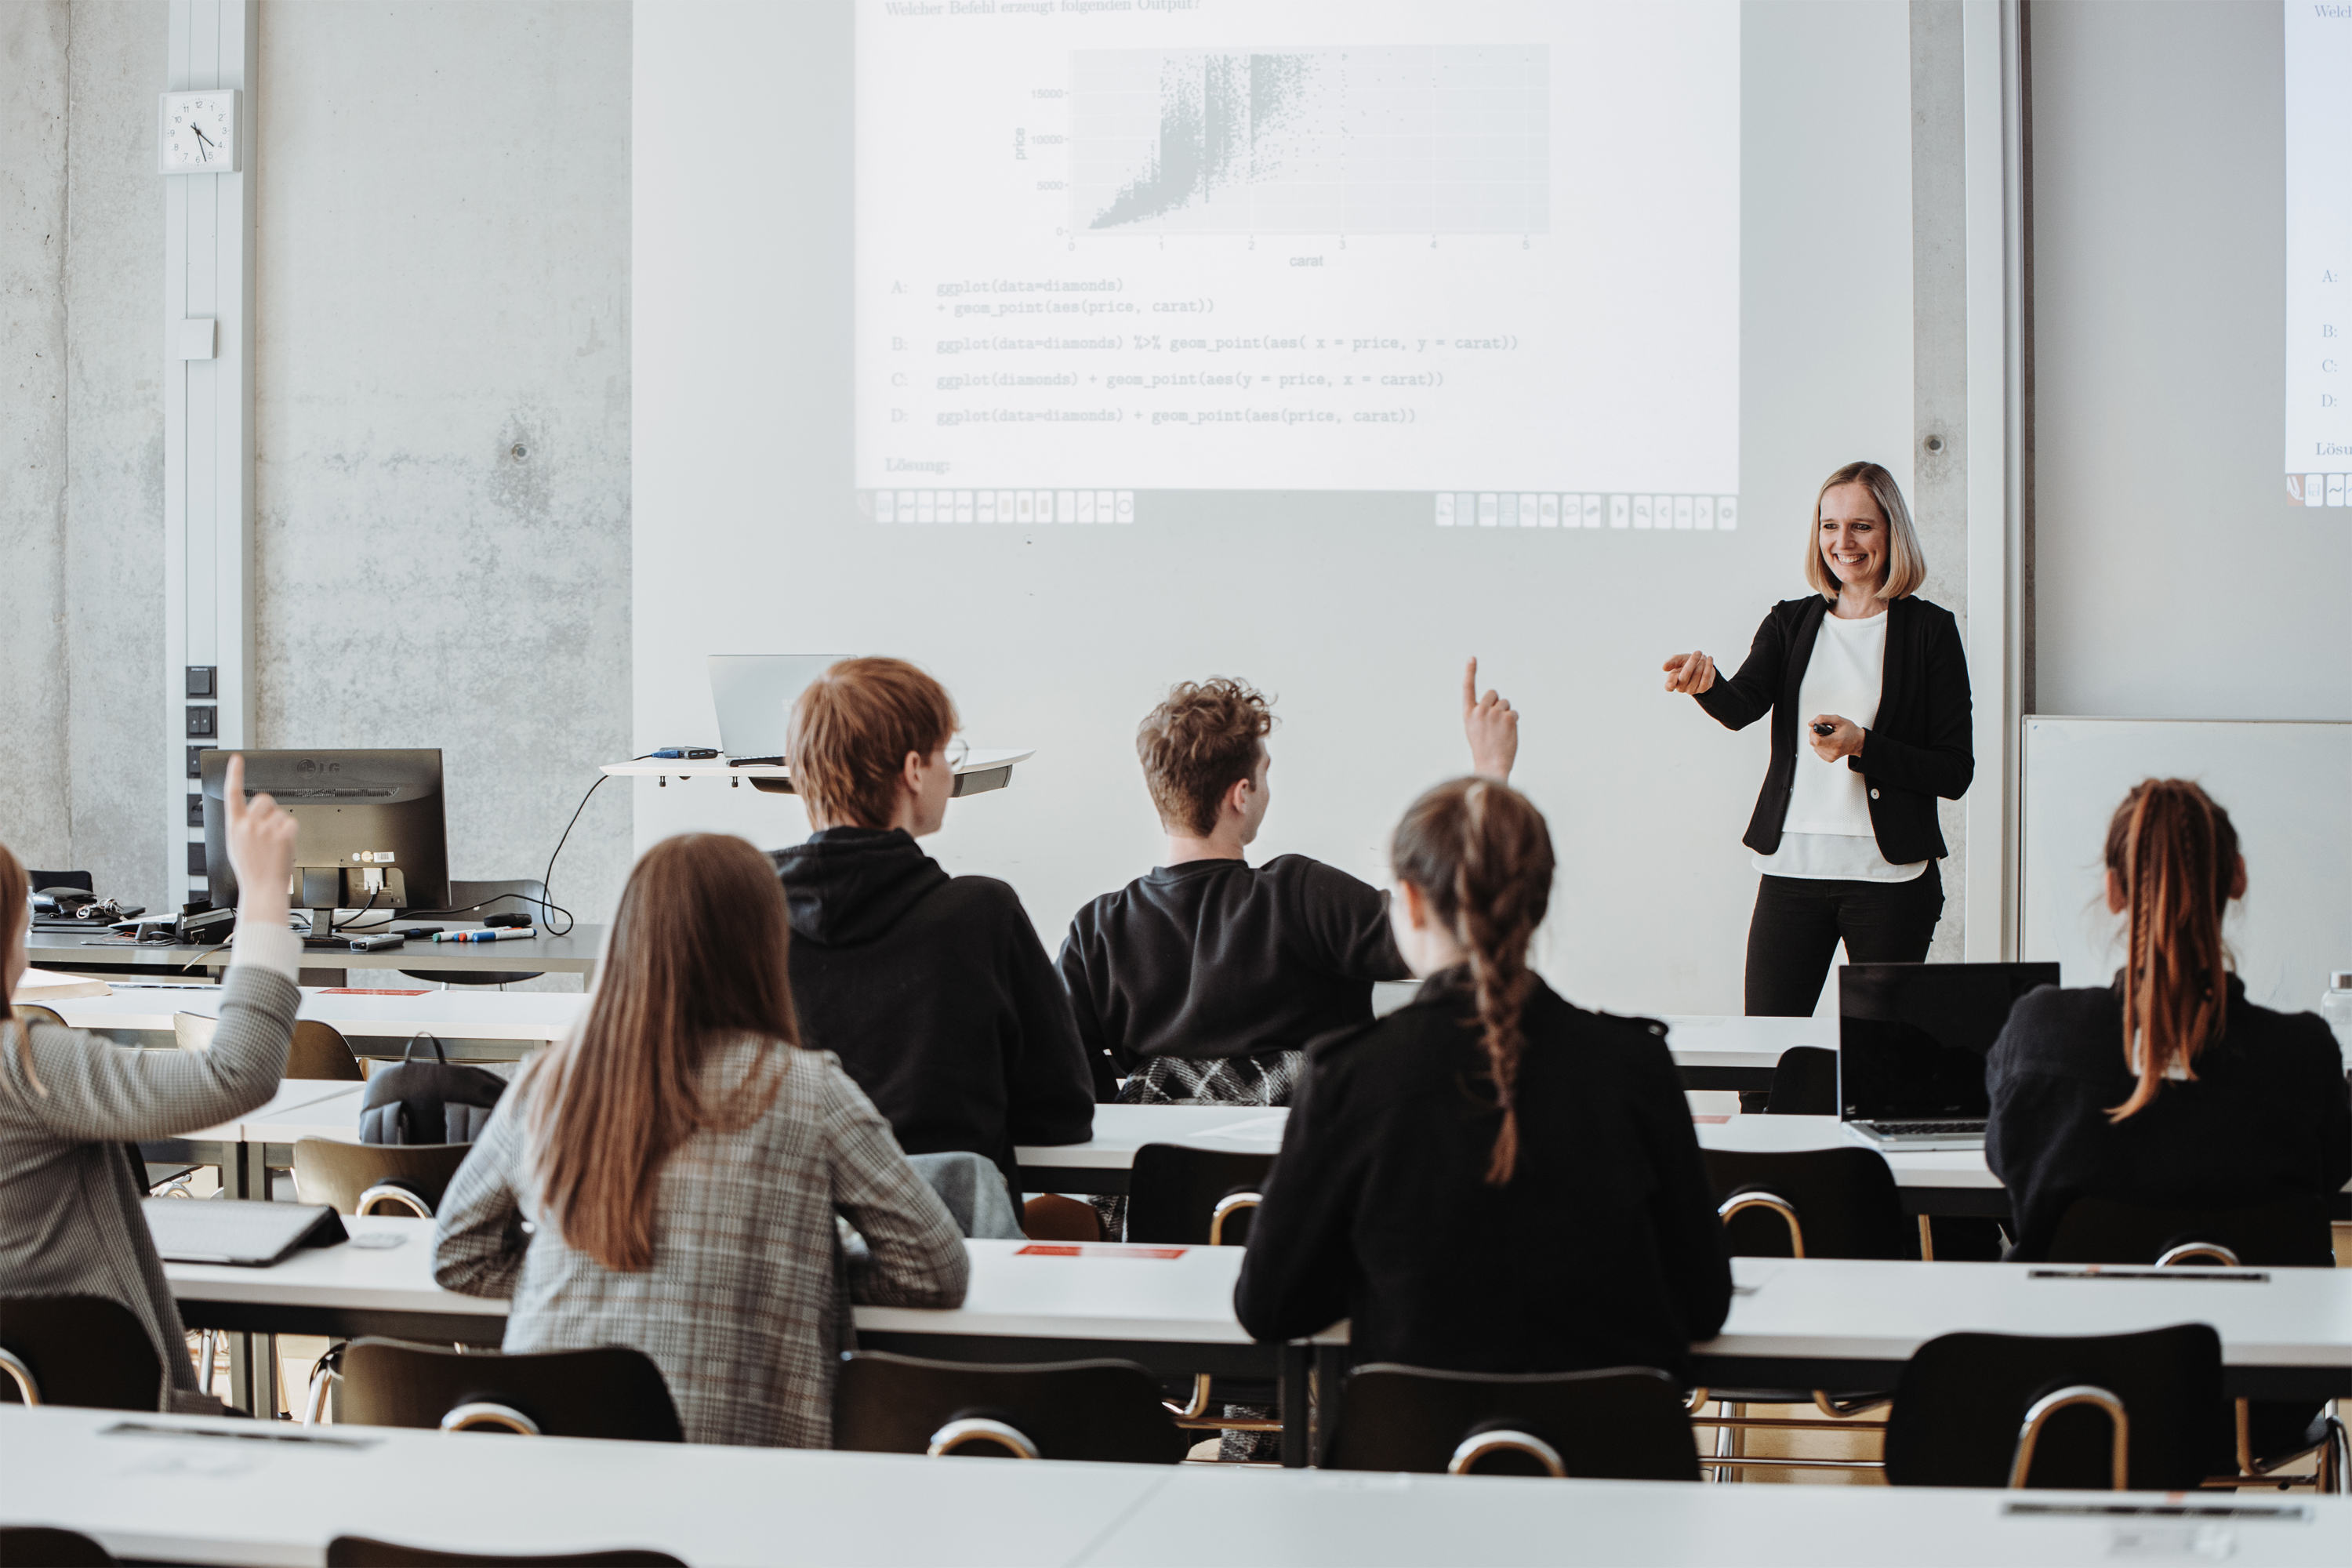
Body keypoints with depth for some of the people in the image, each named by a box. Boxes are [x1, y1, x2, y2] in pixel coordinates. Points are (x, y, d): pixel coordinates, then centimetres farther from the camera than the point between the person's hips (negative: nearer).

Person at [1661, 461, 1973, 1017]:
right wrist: (1707, 683, -30)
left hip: (1889, 875, -2)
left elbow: (1955, 772, -2)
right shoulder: (1791, 623, 12)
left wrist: (1863, 747, -15)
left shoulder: (1929, 629, 2)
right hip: (1793, 866, 3)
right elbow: (1742, 707, -7)